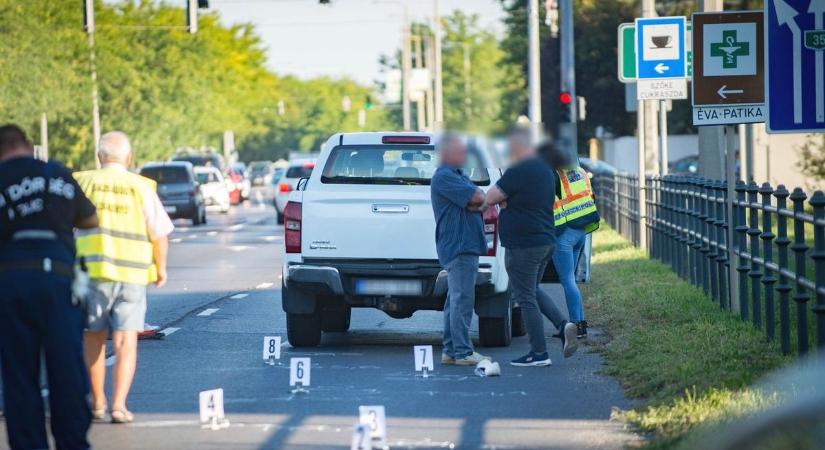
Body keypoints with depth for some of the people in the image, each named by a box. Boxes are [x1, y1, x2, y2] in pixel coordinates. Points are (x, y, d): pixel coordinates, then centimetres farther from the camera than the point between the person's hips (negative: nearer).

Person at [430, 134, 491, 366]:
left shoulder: (458, 176, 21)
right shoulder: (444, 177, -13)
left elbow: (480, 199, 11)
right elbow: (477, 198, -20)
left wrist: (475, 202, -11)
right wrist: (476, 198, 3)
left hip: (465, 247, 11)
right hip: (458, 247, -11)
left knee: (455, 300, 12)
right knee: (462, 300, -10)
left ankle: (451, 351, 16)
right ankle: (462, 352, -10)